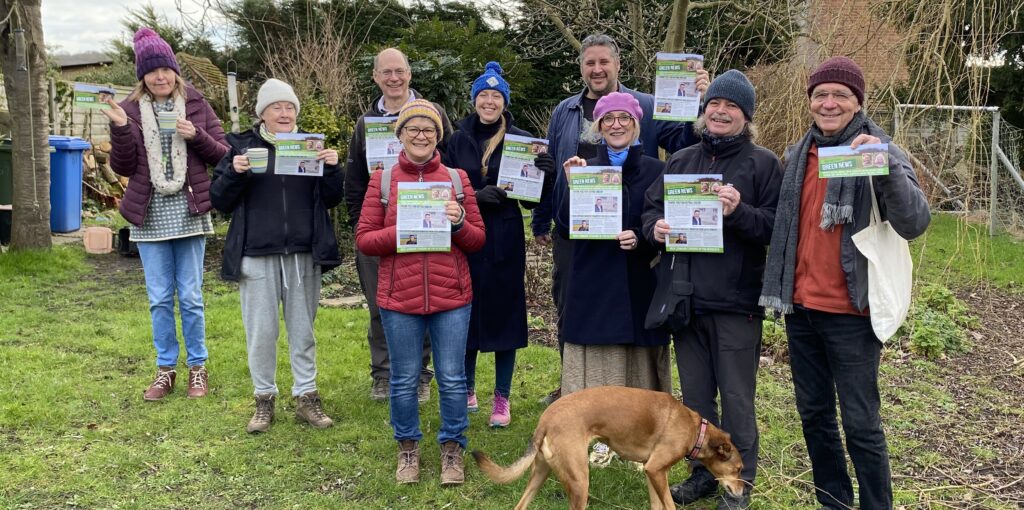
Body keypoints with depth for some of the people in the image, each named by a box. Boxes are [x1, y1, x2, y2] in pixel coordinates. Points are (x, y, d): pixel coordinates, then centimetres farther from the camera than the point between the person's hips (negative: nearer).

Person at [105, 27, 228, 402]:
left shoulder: (195, 104, 3)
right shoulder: (130, 110, 3)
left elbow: (222, 154, 3)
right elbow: (123, 167, -1)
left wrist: (196, 136, -14)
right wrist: (120, 128, -15)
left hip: (189, 214, -1)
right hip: (149, 218, 1)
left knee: (190, 297, 5)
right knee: (159, 299, 7)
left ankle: (198, 367, 18)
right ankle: (165, 369, 20)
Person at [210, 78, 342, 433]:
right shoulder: (242, 146, 3)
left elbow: (331, 200, 6)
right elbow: (220, 202, 1)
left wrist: (332, 168, -11)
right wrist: (234, 173, -17)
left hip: (303, 255, 1)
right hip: (256, 256, -1)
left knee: (303, 330, 9)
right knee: (260, 332, 5)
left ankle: (306, 397, 19)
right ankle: (264, 399, 19)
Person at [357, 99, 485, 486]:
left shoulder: (457, 178, 5)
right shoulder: (382, 180, 2)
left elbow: (478, 240, 6)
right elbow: (364, 240, -1)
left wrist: (458, 222, -14)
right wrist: (403, 232, -16)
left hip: (452, 297, 1)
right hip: (399, 298, 0)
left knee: (452, 379, 7)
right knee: (404, 379, 10)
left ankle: (452, 448, 25)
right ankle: (408, 448, 30)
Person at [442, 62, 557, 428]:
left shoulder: (521, 140, 2)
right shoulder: (458, 141, 6)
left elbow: (530, 200, 1)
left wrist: (544, 175, -18)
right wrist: (475, 196, -15)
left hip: (505, 240, -1)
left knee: (504, 312, 3)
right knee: (465, 313, 7)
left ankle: (502, 399, 15)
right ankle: (467, 390, 26)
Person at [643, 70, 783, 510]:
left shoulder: (764, 163, -1)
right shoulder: (680, 160, 13)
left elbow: (776, 226, -8)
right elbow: (651, 207, 12)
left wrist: (739, 211, -25)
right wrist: (656, 228, -10)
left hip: (736, 301, -4)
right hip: (686, 298, 5)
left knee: (736, 399, 4)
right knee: (695, 396, 15)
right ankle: (703, 472, 30)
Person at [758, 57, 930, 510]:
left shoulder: (877, 151, -8)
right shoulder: (798, 154, 9)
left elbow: (914, 223, -21)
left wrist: (886, 165, -33)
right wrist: (781, 289, 9)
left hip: (850, 310, -6)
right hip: (800, 305, 6)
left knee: (860, 423, 0)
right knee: (813, 413, 15)